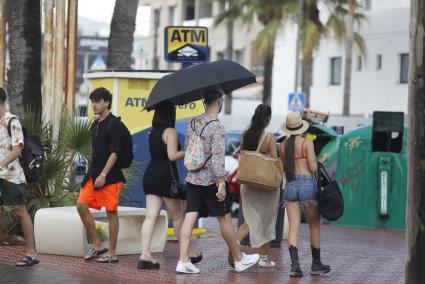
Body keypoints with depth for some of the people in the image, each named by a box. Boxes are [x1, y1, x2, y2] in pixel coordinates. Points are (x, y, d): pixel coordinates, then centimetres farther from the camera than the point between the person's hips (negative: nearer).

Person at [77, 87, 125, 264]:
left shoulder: (114, 124, -9)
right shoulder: (95, 125, 16)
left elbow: (115, 152, -15)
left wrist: (103, 174, -21)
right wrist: (92, 173, 18)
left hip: (110, 176, -8)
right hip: (93, 173, 9)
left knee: (111, 212, -3)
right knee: (82, 205, 2)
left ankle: (112, 253, 2)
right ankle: (97, 246, 11)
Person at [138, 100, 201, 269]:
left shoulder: (153, 133, 14)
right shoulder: (170, 131, -10)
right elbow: (172, 155, -17)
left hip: (150, 175, 7)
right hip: (166, 176, -7)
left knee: (151, 216, 0)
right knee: (177, 217, 6)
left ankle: (145, 255, -11)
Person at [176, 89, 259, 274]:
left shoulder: (192, 124, 8)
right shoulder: (217, 127, -14)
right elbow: (217, 157, -21)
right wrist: (221, 183, -22)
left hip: (192, 179, 6)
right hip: (210, 181, -6)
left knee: (190, 217, 1)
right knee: (224, 218, 5)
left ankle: (183, 260, -6)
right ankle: (239, 259, 18)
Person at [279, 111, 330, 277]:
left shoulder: (283, 146, 7)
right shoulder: (307, 143, -6)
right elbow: (313, 168, -9)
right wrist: (323, 159, 9)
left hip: (290, 186, 4)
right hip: (307, 185, -3)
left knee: (293, 227, 0)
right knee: (314, 225, 11)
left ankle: (295, 265, -13)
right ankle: (316, 265, 18)